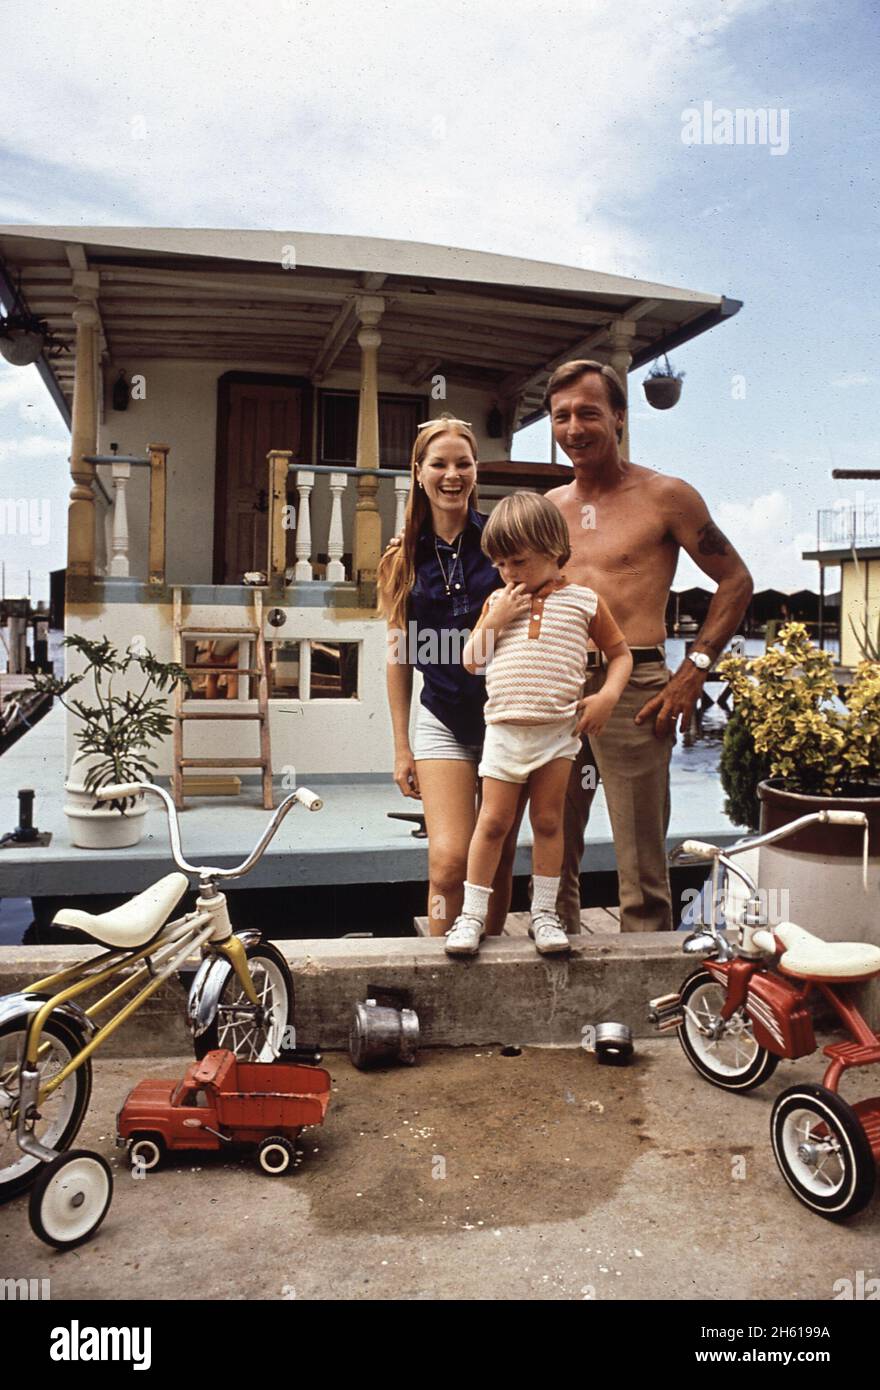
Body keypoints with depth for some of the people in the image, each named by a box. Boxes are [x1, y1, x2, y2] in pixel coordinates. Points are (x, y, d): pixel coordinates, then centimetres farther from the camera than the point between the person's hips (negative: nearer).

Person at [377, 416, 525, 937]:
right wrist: (401, 746, 8)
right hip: (443, 721, 1)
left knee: (498, 863, 8)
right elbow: (399, 655, 10)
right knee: (449, 861, -12)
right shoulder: (404, 558, 6)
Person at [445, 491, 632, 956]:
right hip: (504, 729, 1)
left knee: (548, 822, 7)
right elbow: (470, 661, 7)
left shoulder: (584, 601, 3)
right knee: (493, 822, 3)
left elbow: (620, 654, 10)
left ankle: (544, 914, 19)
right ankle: (472, 914, 13)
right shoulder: (498, 602, 10)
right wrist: (495, 620, -6)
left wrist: (608, 695, -7)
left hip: (558, 731, -1)